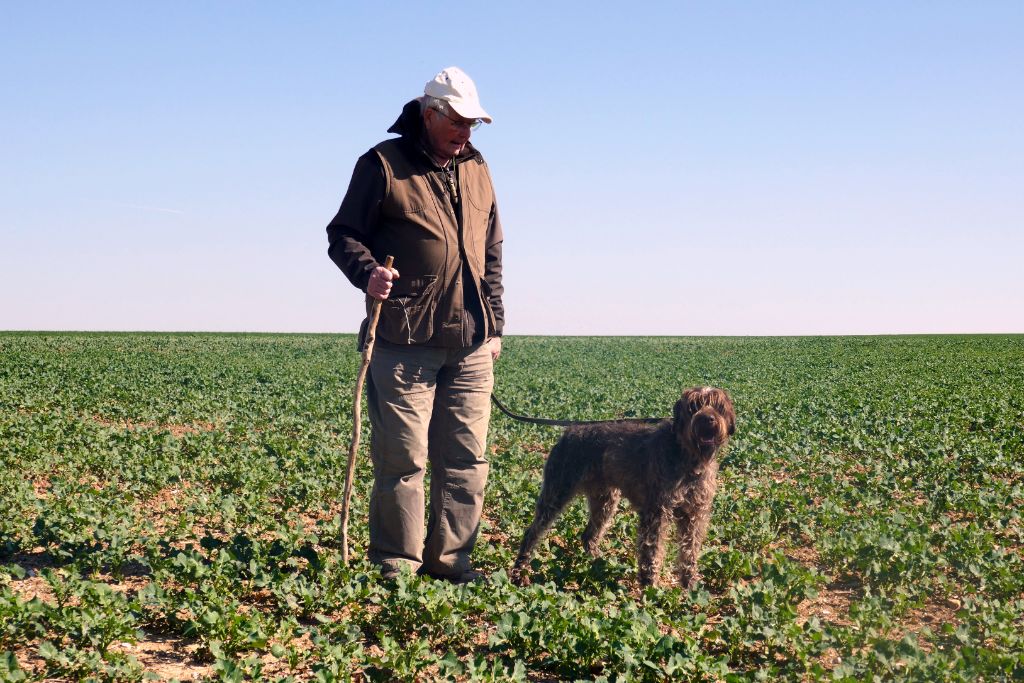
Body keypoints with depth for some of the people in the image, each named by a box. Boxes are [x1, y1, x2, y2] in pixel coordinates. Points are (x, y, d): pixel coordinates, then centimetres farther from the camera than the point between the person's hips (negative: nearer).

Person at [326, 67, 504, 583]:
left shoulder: (476, 170, 17)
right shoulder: (383, 165, -1)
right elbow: (342, 234, 0)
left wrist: (494, 325, 18)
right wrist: (366, 272, -21)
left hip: (471, 343, 6)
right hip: (404, 340, -5)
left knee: (466, 457, 6)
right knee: (403, 457, -2)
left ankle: (449, 556, 17)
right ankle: (395, 561, 9)